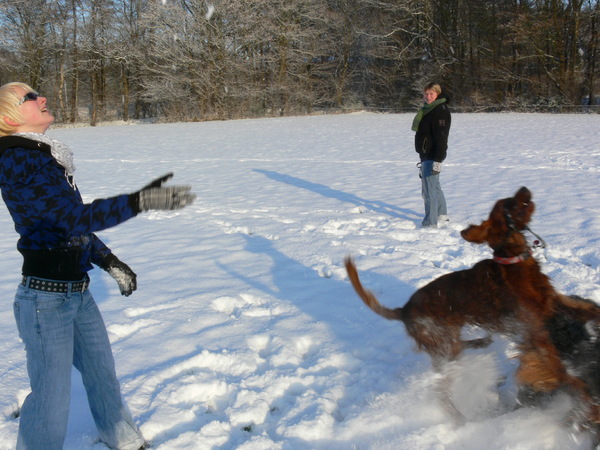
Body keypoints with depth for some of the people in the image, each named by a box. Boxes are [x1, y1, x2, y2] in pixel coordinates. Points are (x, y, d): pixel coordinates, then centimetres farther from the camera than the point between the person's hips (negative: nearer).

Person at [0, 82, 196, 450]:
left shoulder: (45, 157, 9)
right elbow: (73, 217, -27)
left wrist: (110, 262, 11)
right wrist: (140, 202, -34)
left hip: (78, 293, 9)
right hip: (47, 300, -9)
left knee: (103, 374, 25)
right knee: (52, 402, 2)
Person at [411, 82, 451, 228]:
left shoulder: (440, 111, -16)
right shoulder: (428, 109, 15)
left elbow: (441, 138, -23)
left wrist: (437, 160, -27)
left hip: (432, 157, -11)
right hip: (426, 155, 11)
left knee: (429, 189, -8)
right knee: (435, 186, 21)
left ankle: (431, 223, -2)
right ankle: (442, 215, 34)